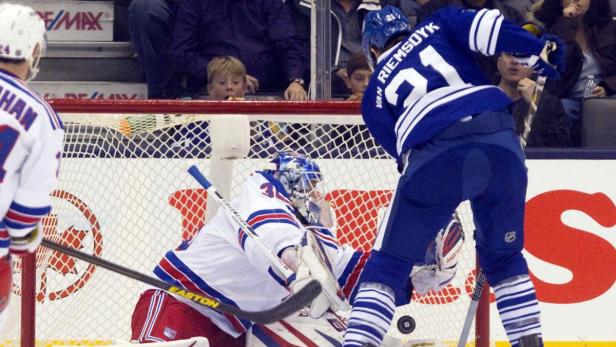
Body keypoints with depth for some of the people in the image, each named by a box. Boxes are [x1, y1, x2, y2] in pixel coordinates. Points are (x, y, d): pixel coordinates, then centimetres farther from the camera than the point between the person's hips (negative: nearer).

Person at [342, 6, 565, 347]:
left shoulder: (375, 94, 27)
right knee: (504, 256, 23)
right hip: (501, 143, 2)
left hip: (433, 154, -2)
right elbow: (485, 26, 9)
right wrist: (539, 51, 9)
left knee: (389, 262, 10)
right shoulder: (436, 28, 28)